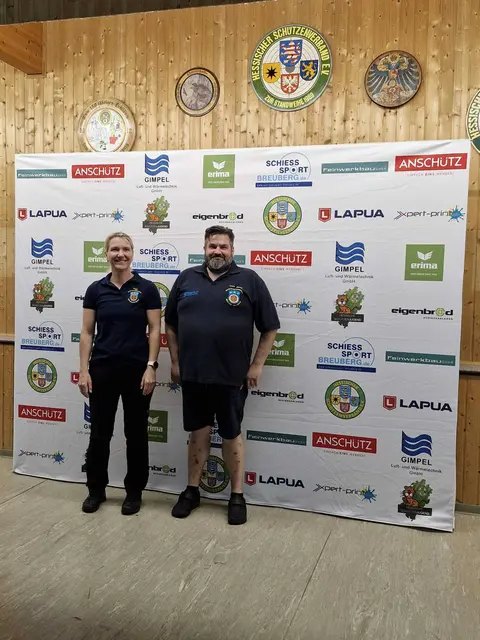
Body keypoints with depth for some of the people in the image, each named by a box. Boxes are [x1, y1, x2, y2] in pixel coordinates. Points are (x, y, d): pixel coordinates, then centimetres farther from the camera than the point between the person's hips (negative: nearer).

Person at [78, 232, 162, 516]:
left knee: (136, 433, 7)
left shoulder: (147, 288, -2)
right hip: (102, 369, 2)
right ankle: (96, 490, 26)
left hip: (137, 369, -2)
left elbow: (155, 331, -4)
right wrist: (84, 370, -2)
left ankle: (134, 491, 22)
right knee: (99, 432, 9)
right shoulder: (96, 289, 4)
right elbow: (87, 332, 4)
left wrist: (151, 367, -11)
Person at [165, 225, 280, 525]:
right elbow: (170, 324, 12)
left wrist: (257, 365, -5)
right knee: (198, 433, 14)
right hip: (192, 374, 3)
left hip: (232, 376, -2)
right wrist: (175, 361, 7)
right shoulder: (187, 278, 6)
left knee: (232, 435, 9)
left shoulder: (249, 280, -3)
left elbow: (270, 327, -1)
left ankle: (237, 496, 23)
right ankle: (192, 491, 29)